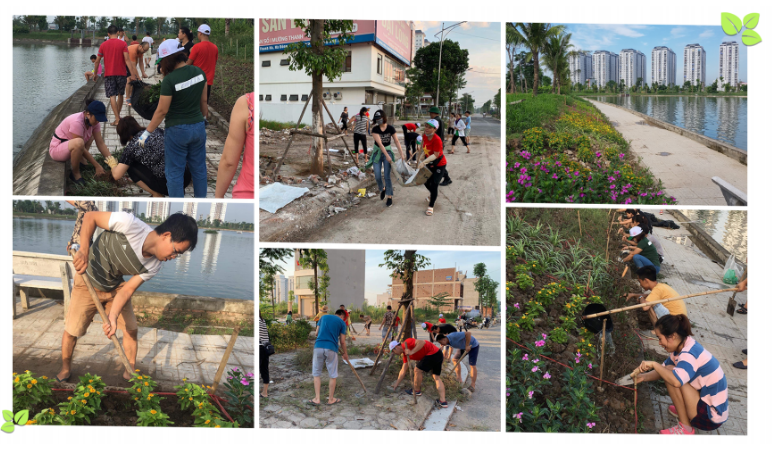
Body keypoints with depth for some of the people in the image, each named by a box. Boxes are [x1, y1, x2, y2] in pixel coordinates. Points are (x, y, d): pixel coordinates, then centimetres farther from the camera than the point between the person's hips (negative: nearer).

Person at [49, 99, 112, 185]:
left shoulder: (93, 121, -7)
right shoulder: (77, 122, -31)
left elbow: (101, 143, -7)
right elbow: (81, 148, -27)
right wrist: (97, 166, -25)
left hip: (70, 145, 9)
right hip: (56, 149, -9)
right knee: (78, 143, -38)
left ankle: (80, 161, 2)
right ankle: (75, 174, -17)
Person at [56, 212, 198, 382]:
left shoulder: (153, 267, -15)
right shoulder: (130, 224, -34)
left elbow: (128, 289, -14)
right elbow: (90, 216, -25)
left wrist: (113, 317, -30)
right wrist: (84, 250, -37)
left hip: (115, 287, 5)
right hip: (88, 283, -4)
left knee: (131, 329, 5)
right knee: (71, 330, 1)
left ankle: (130, 371, 25)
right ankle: (65, 369, 28)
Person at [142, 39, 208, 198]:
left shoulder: (169, 80, -21)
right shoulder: (199, 72, -5)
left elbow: (162, 111, -17)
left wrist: (147, 133, -7)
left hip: (177, 131, -6)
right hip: (198, 127, 6)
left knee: (175, 172, 8)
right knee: (199, 168, 18)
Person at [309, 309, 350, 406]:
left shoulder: (324, 317, 18)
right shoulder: (342, 322, 10)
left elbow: (317, 333, 16)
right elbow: (342, 341, 8)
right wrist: (345, 353, 22)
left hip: (318, 346, 2)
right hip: (331, 348, -2)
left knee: (316, 373, 12)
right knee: (333, 375, 11)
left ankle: (317, 399, 8)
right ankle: (331, 399, 19)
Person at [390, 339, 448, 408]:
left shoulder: (407, 343, -10)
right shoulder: (405, 354, 18)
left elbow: (422, 342, -23)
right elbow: (403, 371, 23)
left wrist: (412, 352, -24)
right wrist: (397, 384, 26)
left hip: (433, 353, -10)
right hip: (438, 354, 10)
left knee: (418, 370, 2)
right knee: (436, 377, 11)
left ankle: (416, 390, 21)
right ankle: (443, 401, 7)